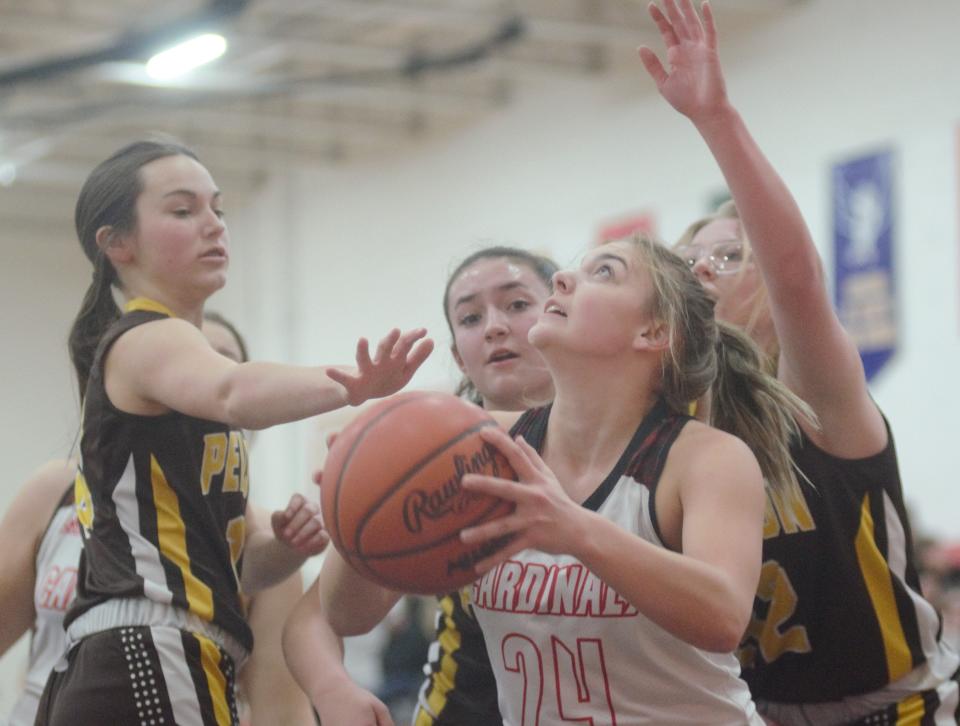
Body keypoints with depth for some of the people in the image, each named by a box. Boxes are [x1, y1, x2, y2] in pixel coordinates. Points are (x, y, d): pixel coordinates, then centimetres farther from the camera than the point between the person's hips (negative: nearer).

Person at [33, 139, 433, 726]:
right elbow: (234, 393, -31)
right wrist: (352, 387, -48)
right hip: (150, 669, -10)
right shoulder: (148, 341, -3)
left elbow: (222, 560, 26)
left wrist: (282, 545, 4)